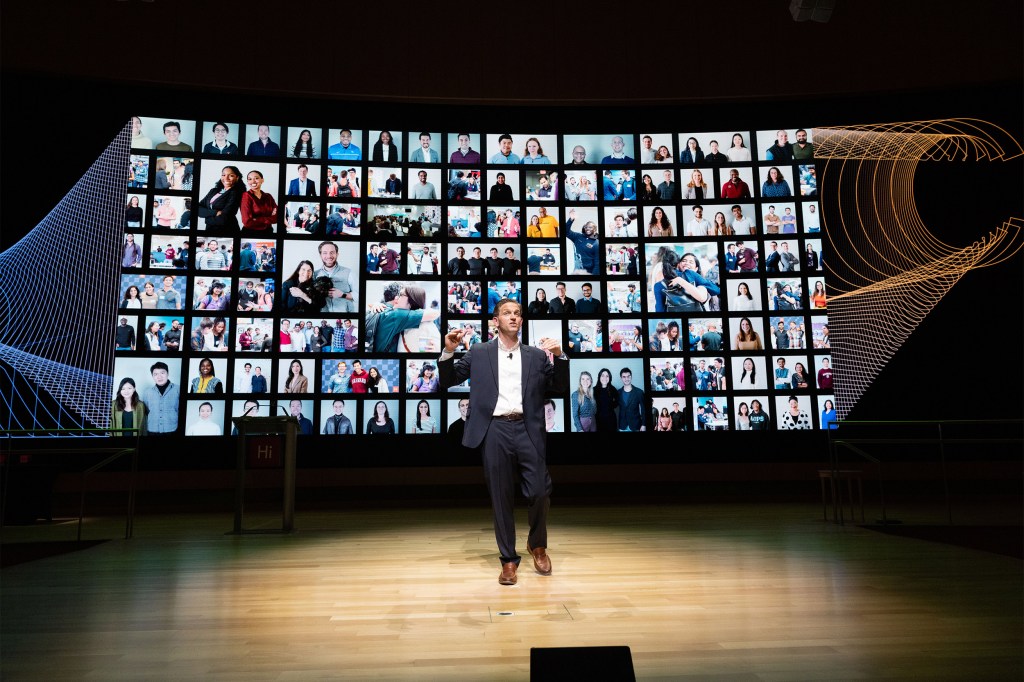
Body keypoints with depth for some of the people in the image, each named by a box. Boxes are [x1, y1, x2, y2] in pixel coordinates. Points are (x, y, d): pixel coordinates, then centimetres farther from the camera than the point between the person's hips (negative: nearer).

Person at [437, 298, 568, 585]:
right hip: (495, 431, 0)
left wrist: (560, 356, -5)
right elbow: (447, 382, 11)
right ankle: (508, 559, 20)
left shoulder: (537, 354, 13)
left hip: (528, 430, 1)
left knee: (540, 492, -4)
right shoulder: (478, 353, 10)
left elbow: (560, 388, 10)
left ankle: (538, 545, 25)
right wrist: (449, 351, -6)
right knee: (501, 498, 5)